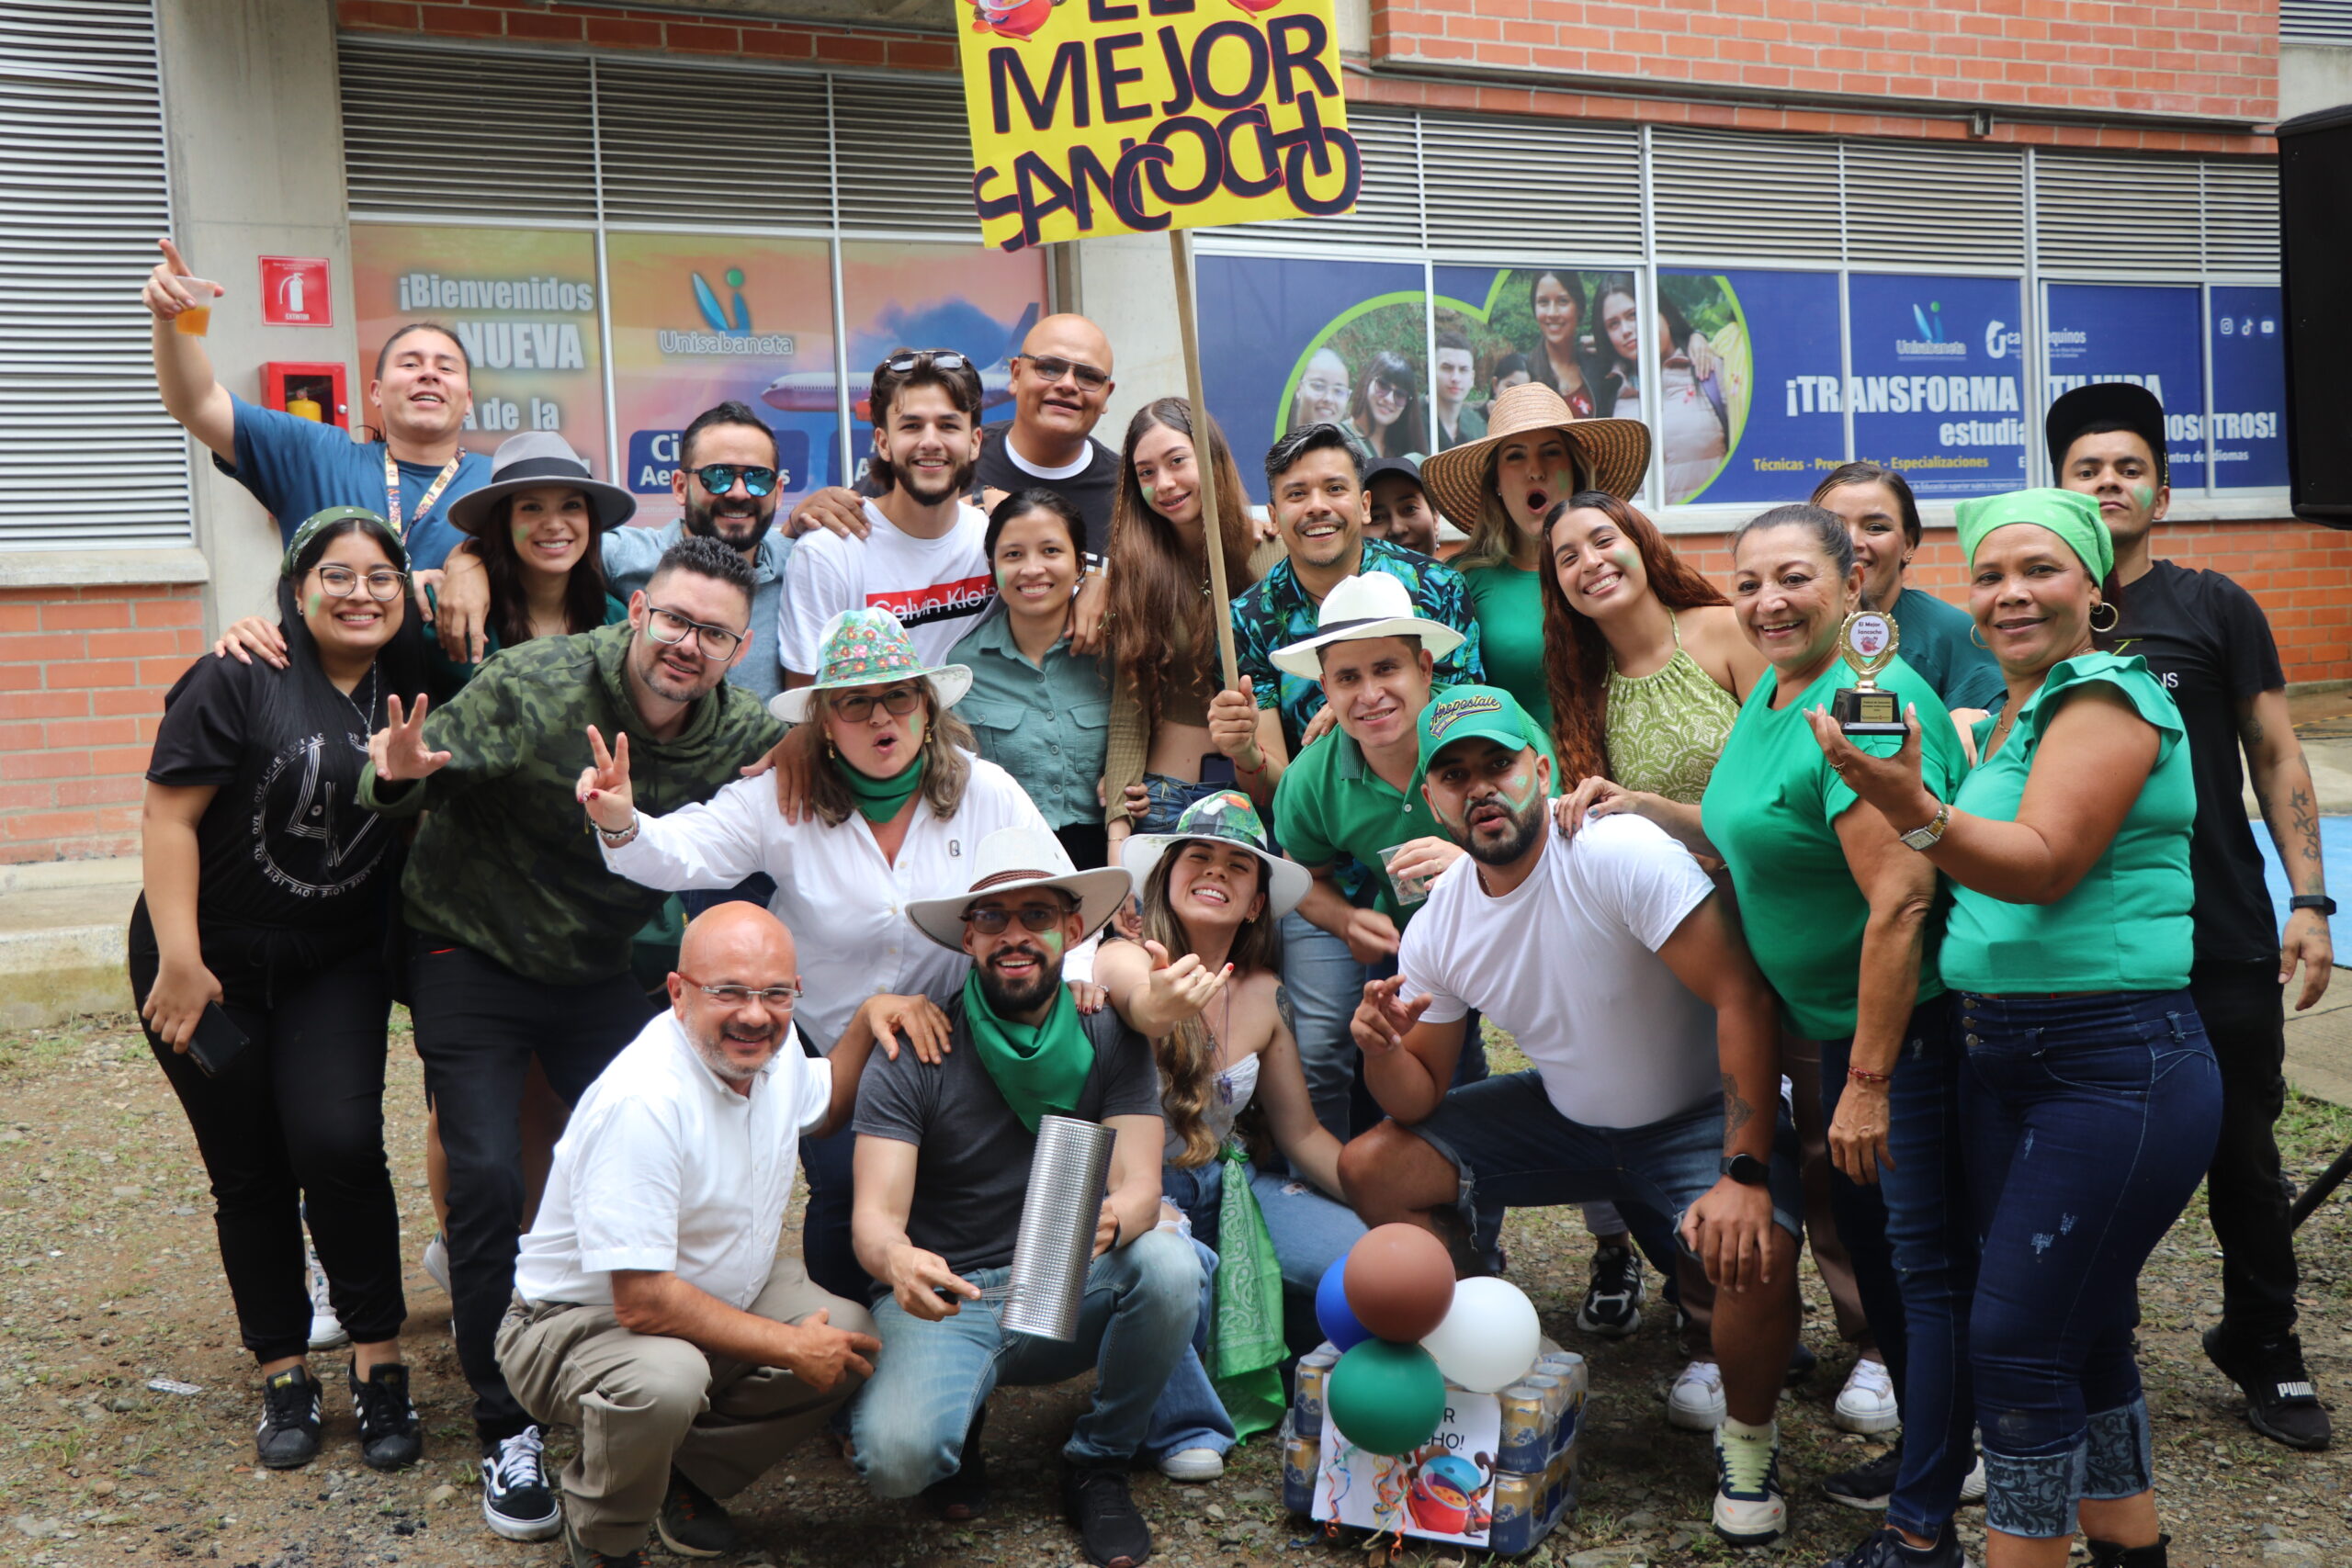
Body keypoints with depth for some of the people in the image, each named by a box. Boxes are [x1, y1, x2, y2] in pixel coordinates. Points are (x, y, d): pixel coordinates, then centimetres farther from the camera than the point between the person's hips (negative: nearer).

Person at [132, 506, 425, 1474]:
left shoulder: (411, 689, 1)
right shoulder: (240, 679, -13)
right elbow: (168, 816, -15)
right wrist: (179, 961, -17)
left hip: (337, 967, 2)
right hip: (214, 964, -2)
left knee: (338, 1142, -15)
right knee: (249, 1172, 6)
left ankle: (379, 1360, -1)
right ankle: (282, 1374, 22)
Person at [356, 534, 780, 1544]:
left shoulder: (743, 734, -12)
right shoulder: (534, 689, -24)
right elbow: (406, 778, -24)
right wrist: (396, 779, -47)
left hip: (600, 965, 4)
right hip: (471, 955, -3)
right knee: (487, 1181, -9)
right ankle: (506, 1431, 6)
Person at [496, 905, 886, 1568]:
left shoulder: (770, 1048, -6)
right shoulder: (643, 1101, -32)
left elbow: (825, 1103, 20)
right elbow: (644, 1303, -31)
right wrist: (790, 1347, -22)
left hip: (717, 1294, 8)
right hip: (578, 1322, -8)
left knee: (853, 1338, -11)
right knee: (663, 1380, -37)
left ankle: (687, 1476, 10)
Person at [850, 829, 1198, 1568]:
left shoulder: (1111, 1040, -4)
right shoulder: (915, 1057, -11)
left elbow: (1142, 1187, -13)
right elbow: (875, 1216, -17)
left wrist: (1110, 1222, -39)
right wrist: (898, 1260, -43)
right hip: (947, 1295, -2)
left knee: (1169, 1265, -29)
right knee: (896, 1455, -30)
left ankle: (1098, 1465, -3)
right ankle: (960, 1413, 10)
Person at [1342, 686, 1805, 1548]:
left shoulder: (1619, 854, -27)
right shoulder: (1437, 928, -8)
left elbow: (1744, 999, -30)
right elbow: (1420, 1099, -2)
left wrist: (1745, 1174, -35)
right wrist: (1382, 1049, -26)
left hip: (1701, 1115, -5)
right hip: (1566, 1115, 6)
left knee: (1755, 1250, -34)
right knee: (1370, 1168, -4)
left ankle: (1747, 1436, 1)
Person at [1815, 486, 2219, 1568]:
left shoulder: (2108, 696, -10)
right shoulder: (2007, 719, 16)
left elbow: (2046, 864, -23)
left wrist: (1914, 812, -39)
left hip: (2115, 1066, -8)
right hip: (2002, 1064, 8)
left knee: (2018, 1342, -7)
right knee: (2083, 1336, 16)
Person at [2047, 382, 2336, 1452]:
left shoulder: (2215, 609, 1)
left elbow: (2277, 761, 1)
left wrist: (2308, 901, -7)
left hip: (2227, 945, -1)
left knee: (2242, 1159, 11)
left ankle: (2263, 1349, 30)